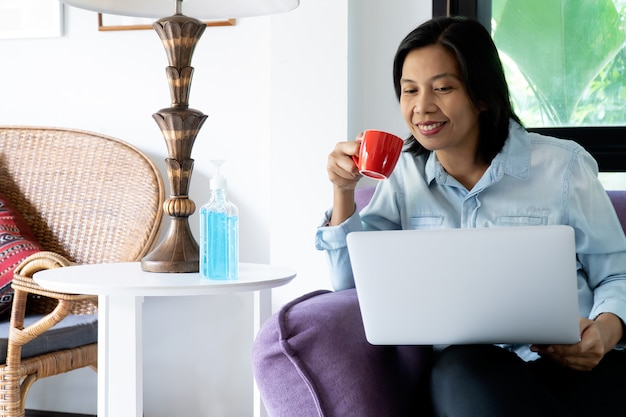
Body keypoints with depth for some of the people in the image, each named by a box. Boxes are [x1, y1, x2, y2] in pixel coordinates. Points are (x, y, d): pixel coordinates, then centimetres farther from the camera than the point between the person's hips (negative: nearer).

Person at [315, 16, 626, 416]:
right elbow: (350, 280, 14)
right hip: (465, 366, 1)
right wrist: (343, 191, 1)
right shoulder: (406, 174, 15)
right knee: (466, 369, -36)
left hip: (574, 364, -1)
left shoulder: (563, 165, 6)